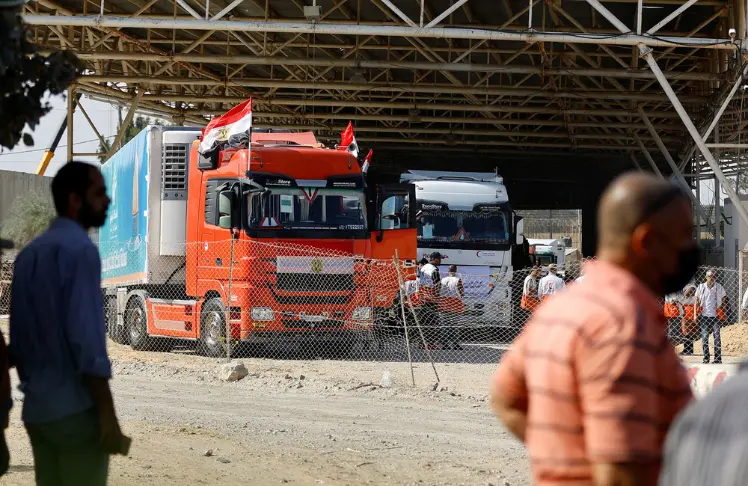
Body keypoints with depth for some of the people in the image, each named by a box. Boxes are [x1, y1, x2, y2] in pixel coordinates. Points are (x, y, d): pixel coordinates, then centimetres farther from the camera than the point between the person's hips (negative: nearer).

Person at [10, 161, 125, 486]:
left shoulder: (29, 253, 12)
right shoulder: (80, 249, -13)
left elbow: (18, 334, 14)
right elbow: (86, 337, -19)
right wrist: (107, 414, -18)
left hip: (36, 408, 8)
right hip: (75, 408, -8)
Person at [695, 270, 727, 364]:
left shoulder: (719, 287, 4)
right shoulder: (701, 287, 5)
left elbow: (724, 300, 10)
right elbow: (697, 301, 9)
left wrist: (723, 313, 4)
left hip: (716, 316, -1)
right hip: (704, 316, 1)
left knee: (717, 337, -2)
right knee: (704, 337, 1)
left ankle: (718, 358, 2)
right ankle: (706, 358, 7)